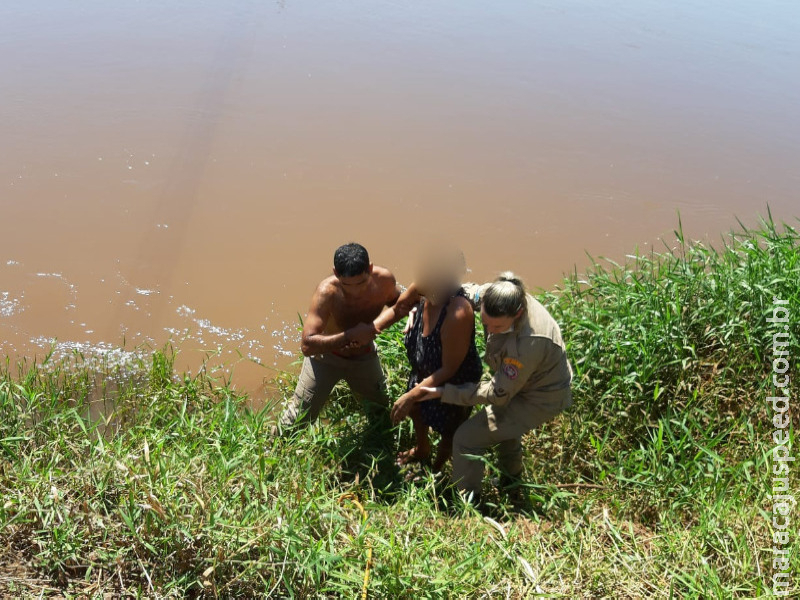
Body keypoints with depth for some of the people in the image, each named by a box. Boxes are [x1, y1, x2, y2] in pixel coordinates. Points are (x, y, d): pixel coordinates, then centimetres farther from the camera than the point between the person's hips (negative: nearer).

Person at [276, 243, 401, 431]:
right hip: (326, 355, -4)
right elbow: (307, 345, -42)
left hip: (364, 357, 4)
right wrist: (351, 335, -47)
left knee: (385, 408, 24)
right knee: (296, 420, 2)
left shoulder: (384, 279, -26)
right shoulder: (327, 292, -38)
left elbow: (396, 301, 0)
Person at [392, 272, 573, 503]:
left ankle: (467, 502, 14)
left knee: (466, 438, -7)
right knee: (503, 424, 35)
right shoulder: (499, 295, -22)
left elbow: (498, 395, -30)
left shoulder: (526, 343, -43)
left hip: (540, 400, -9)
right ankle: (512, 478, 61)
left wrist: (443, 392, -28)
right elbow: (468, 292, -1)